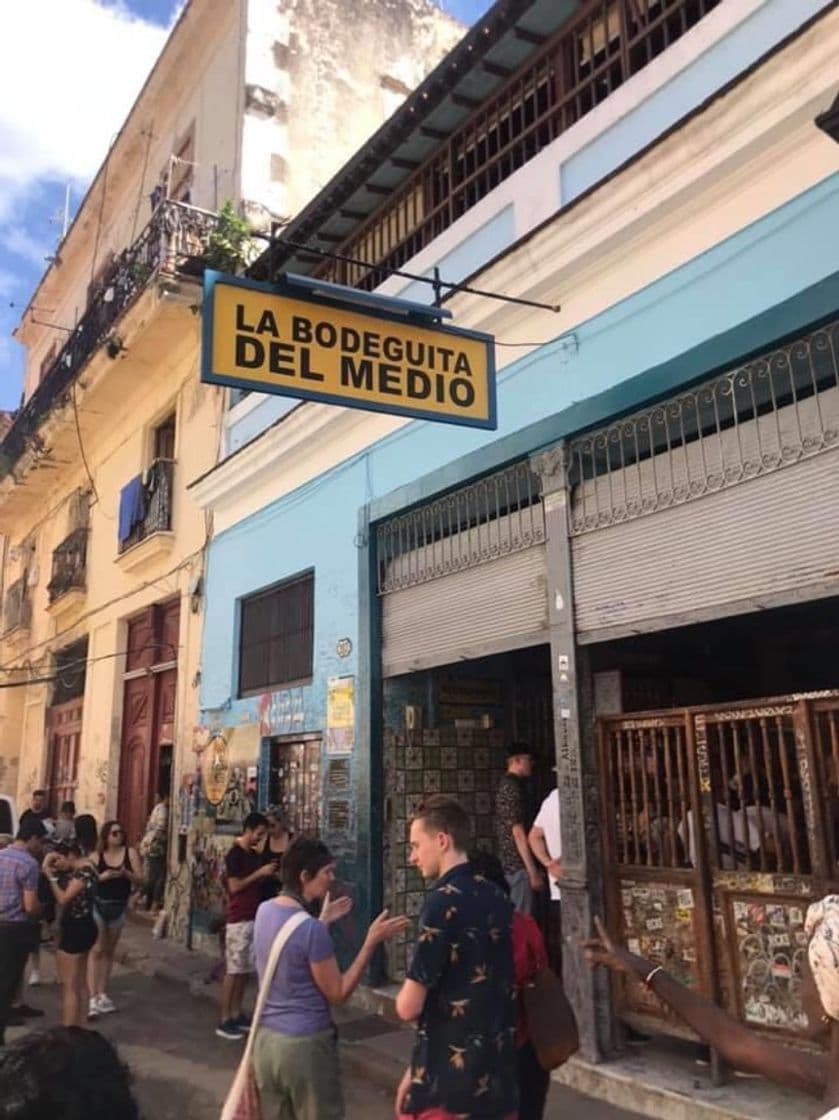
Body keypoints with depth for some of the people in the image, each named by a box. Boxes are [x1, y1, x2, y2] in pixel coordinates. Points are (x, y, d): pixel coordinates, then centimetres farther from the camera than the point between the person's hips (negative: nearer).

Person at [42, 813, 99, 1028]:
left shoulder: (84, 868, -21)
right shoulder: (82, 864, 6)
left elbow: (64, 899, -24)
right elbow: (68, 893, 8)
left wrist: (51, 875, -18)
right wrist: (62, 869, -5)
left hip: (75, 929, -10)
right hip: (83, 927, 10)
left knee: (69, 987, 0)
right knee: (80, 984, 16)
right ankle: (80, 1031, 25)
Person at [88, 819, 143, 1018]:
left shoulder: (130, 853, -4)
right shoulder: (96, 855, -6)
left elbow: (140, 880, -5)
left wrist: (126, 873, -23)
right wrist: (101, 876, -24)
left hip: (119, 907, 3)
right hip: (97, 905, -3)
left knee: (109, 951, 14)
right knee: (96, 950, -8)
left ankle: (102, 994, 25)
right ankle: (93, 999, -7)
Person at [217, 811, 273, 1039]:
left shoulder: (255, 855, 12)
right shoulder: (235, 854, -13)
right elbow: (235, 886, -18)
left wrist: (266, 875, 3)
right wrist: (259, 873, -16)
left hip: (254, 917, 8)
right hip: (238, 920, -8)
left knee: (246, 969, 12)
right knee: (233, 970, -3)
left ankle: (236, 1015, 20)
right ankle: (224, 1021, 4)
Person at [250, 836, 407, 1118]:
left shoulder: (265, 911, 0)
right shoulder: (310, 928, -23)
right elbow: (338, 993, -14)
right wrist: (372, 940, -17)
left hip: (265, 1038, 8)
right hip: (305, 1044, -7)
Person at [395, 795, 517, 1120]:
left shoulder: (444, 901, -18)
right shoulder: (497, 898, 4)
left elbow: (409, 1007, -19)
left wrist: (404, 995, 5)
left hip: (448, 1083, -7)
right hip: (497, 1074, 7)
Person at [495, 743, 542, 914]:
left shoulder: (505, 784, 15)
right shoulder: (513, 787, -15)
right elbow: (518, 832, -20)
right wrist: (533, 871, -20)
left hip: (509, 862, 10)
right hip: (518, 863, -10)